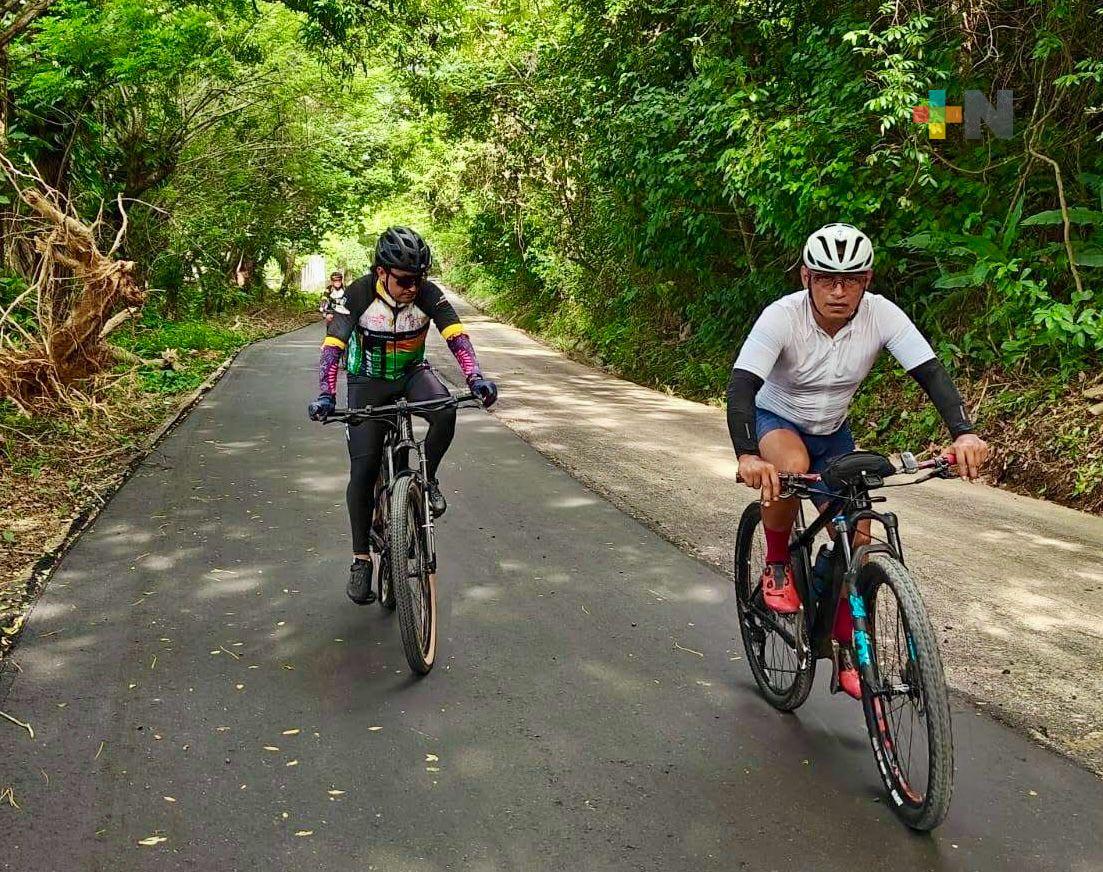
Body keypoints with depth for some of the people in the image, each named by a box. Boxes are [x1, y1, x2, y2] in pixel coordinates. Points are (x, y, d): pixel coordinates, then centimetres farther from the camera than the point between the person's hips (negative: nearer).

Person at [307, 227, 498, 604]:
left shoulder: (428, 294, -19)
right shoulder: (358, 295, -24)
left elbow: (456, 335, -28)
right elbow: (333, 345, -31)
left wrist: (475, 377, -45)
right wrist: (326, 394, -46)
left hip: (412, 372, 2)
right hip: (368, 381, -2)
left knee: (445, 413, -32)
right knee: (363, 469, -10)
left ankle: (427, 478, -4)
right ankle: (361, 559, 3)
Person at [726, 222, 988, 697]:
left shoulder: (882, 314, -21)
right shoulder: (782, 316, -29)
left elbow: (931, 372, -26)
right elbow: (741, 386, -39)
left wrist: (964, 433, -44)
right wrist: (747, 455, -56)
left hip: (833, 433, 4)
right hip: (775, 421, -3)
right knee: (791, 466, -39)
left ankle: (849, 656, 13)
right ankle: (776, 568, -12)